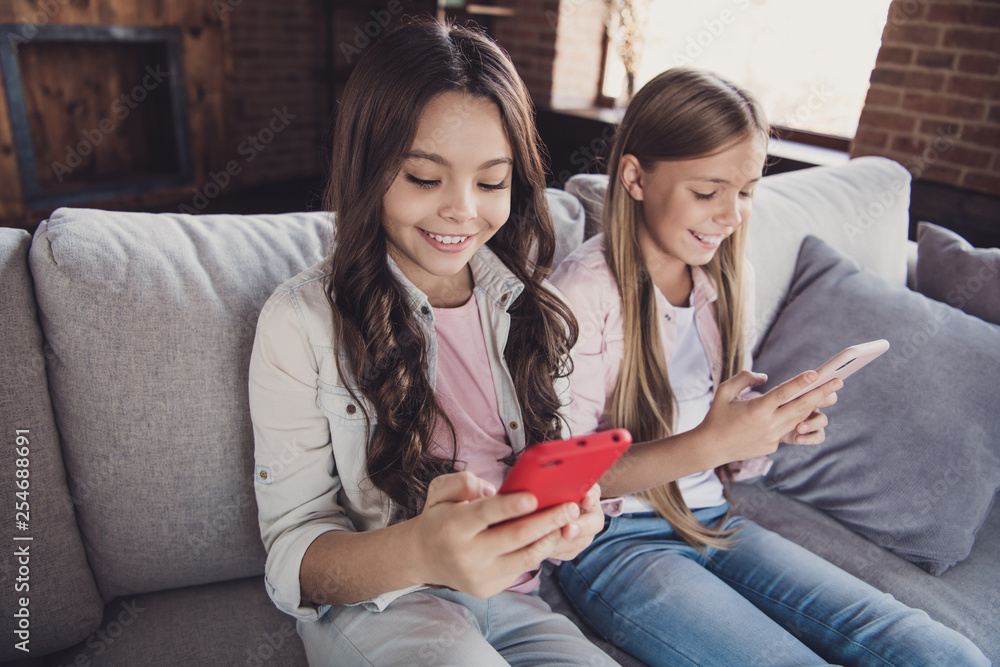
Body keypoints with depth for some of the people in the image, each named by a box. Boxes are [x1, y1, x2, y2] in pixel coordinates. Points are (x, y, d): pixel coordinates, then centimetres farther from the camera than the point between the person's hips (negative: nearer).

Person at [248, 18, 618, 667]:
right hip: (372, 605, -4)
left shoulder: (534, 308, 3)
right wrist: (418, 552, -32)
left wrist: (569, 517, -16)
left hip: (516, 597, 4)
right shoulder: (302, 321, -10)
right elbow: (293, 554, -11)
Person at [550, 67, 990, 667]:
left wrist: (783, 423, -8)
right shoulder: (585, 291, -17)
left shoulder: (732, 279, 6)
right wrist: (707, 444, -27)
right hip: (611, 540, -5)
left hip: (714, 521, 6)